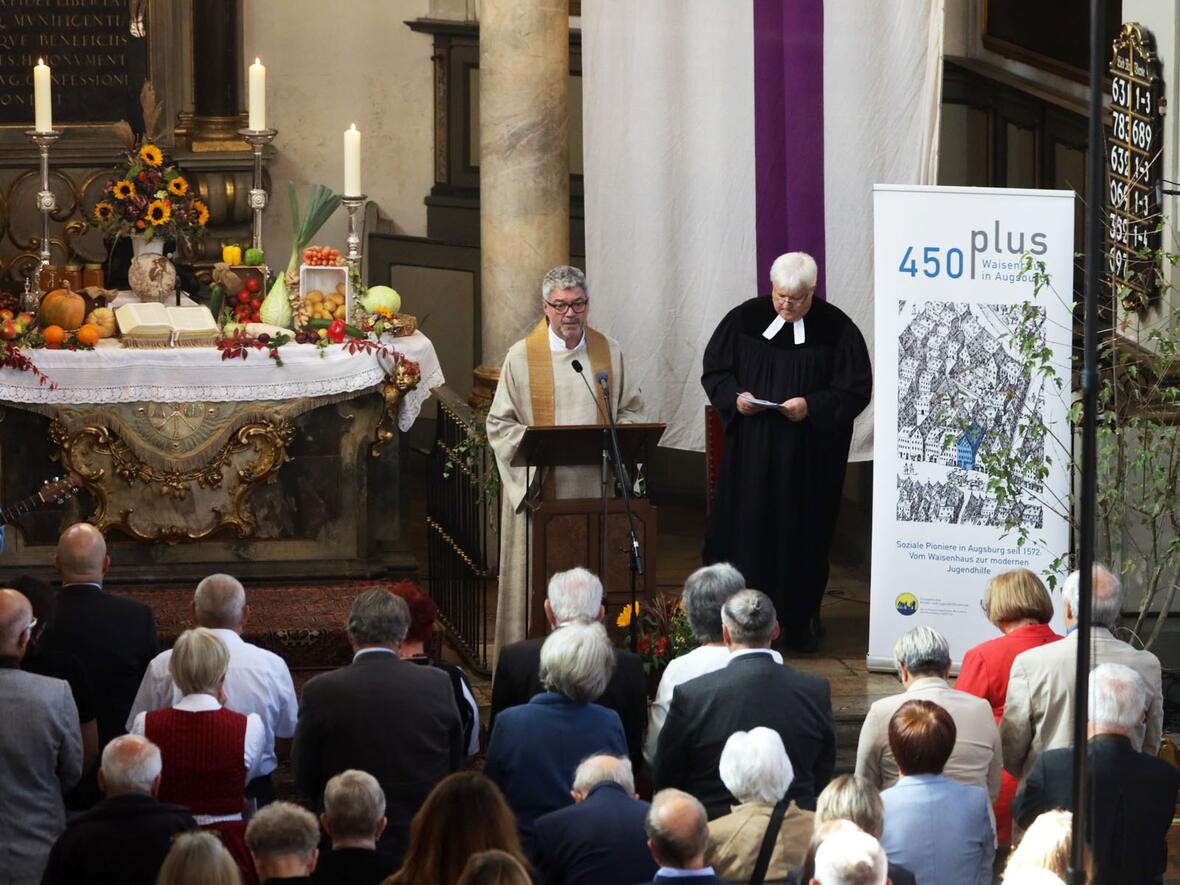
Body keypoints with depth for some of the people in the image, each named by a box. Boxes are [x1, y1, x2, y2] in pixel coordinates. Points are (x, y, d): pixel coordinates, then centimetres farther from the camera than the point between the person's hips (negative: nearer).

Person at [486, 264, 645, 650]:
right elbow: (499, 424, 2)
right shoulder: (522, 356, 1)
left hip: (595, 485, 2)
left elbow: (631, 410, 15)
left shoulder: (609, 352, 9)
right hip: (539, 484, -2)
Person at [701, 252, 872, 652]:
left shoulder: (836, 329, -4)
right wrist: (734, 397, -11)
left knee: (804, 536, 4)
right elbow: (714, 371, 9)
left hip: (810, 457, -1)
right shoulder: (744, 320, 2)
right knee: (746, 529, -1)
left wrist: (812, 406, -18)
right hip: (750, 452, 1)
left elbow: (855, 389, -4)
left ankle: (799, 621, 14)